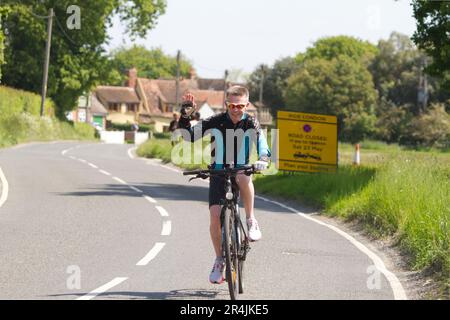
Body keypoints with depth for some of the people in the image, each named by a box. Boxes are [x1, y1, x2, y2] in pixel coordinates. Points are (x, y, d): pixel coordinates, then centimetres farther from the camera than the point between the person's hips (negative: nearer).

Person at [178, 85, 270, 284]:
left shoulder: (251, 123, -9)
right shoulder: (216, 121, -9)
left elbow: (262, 143, -24)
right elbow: (188, 136, -12)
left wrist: (263, 159, -45)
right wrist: (185, 115, -28)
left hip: (241, 170, 0)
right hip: (219, 172, 1)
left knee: (243, 177, -38)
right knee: (215, 215, -15)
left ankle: (251, 221, -19)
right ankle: (219, 261, 2)